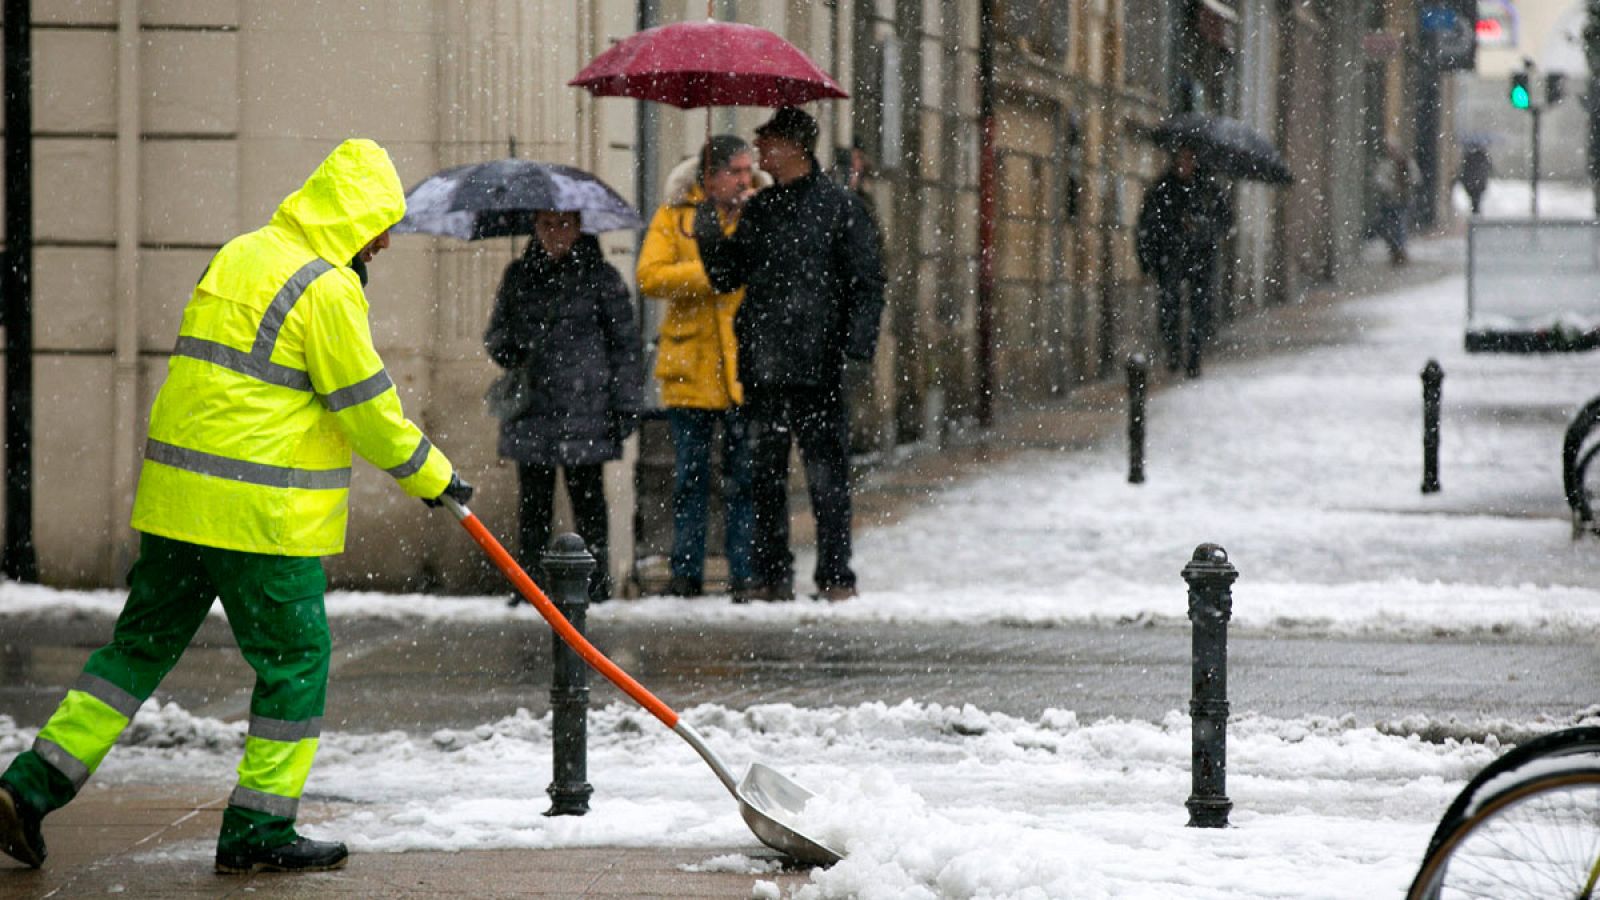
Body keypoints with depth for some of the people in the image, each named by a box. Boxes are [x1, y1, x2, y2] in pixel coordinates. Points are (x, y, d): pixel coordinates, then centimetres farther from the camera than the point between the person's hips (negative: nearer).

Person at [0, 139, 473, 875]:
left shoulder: (238, 256, 15)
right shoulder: (327, 289, -13)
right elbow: (368, 412, -10)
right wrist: (432, 477, 4)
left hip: (175, 500, 8)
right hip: (262, 513, -8)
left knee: (142, 643, 14)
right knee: (295, 658, 5)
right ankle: (259, 829, 8)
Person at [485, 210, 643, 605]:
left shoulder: (600, 276, 2)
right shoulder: (518, 276, 11)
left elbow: (625, 342, 2)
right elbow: (496, 332, 20)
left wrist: (626, 404, -3)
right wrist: (507, 348, -5)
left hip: (585, 411, -3)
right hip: (531, 407, 3)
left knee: (586, 496, 2)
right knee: (533, 501, 5)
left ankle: (596, 583, 9)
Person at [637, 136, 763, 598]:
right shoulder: (674, 216, 6)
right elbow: (650, 277, -6)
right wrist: (711, 272, -13)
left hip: (745, 365, 0)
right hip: (690, 367, 0)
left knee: (745, 477, 0)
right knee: (689, 477, 6)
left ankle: (744, 575, 6)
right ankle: (686, 573, 13)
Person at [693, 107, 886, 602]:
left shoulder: (838, 206, -1)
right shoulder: (759, 209, 15)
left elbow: (867, 283, -2)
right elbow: (728, 277, 16)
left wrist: (857, 348, -11)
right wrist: (709, 236, -1)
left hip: (816, 369, -6)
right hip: (761, 366, 6)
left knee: (826, 476, -1)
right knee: (764, 474, 8)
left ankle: (835, 576, 5)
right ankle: (772, 576, 15)